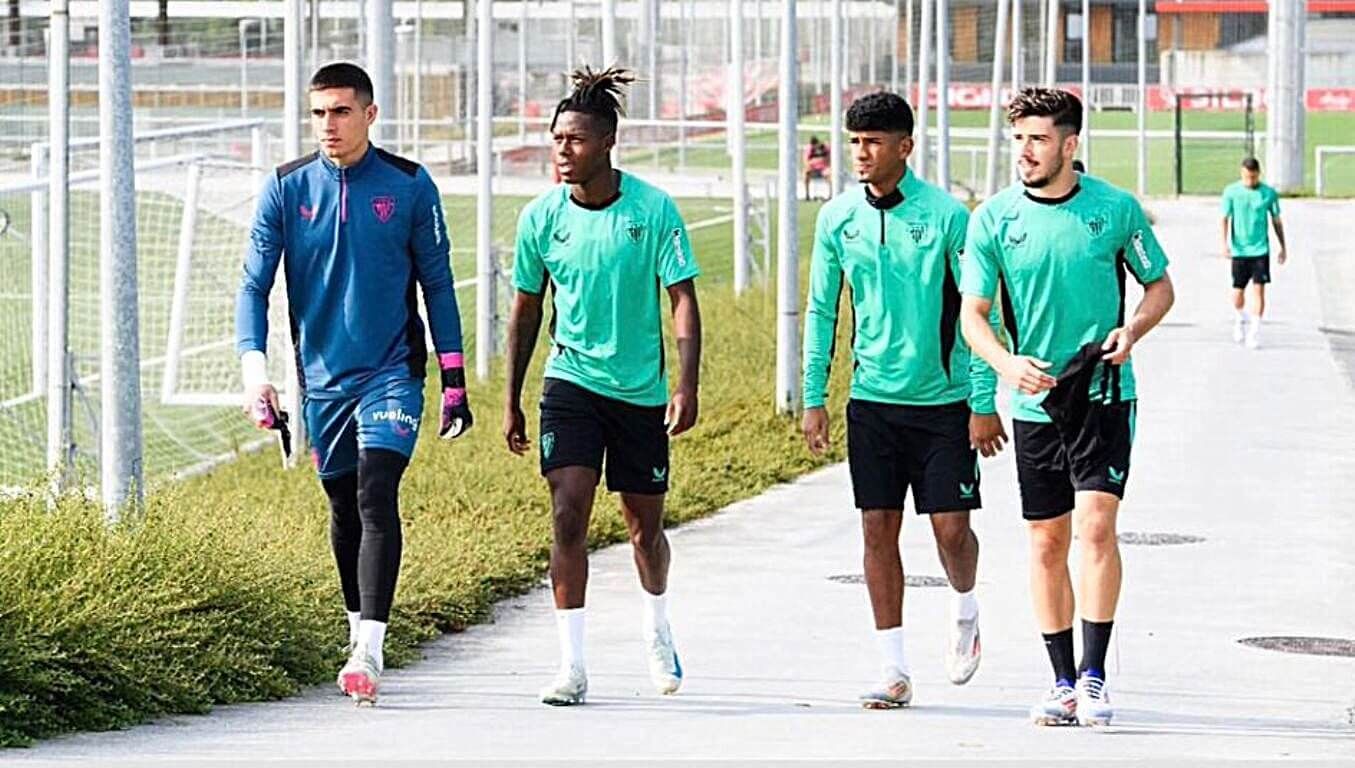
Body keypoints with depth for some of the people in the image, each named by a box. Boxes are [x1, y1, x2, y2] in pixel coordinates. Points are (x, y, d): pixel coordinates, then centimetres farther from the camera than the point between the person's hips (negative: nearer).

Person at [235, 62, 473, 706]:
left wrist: (454, 380, 4)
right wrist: (254, 367, -15)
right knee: (344, 508, 12)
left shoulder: (409, 186, -2)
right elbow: (254, 284, 0)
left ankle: (369, 648, -21)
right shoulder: (285, 189, 0)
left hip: (392, 372, -3)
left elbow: (437, 283, 5)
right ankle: (358, 625, 31)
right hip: (322, 378, 3)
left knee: (377, 498, -17)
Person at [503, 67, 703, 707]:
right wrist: (511, 404, 10)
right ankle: (572, 665, -12)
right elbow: (526, 311, 8)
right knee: (568, 516, -15)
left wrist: (686, 386, -18)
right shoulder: (541, 217, -3)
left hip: (642, 390, 0)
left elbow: (683, 299, -7)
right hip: (570, 383, 1)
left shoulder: (653, 209, -10)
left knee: (645, 525, 12)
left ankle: (657, 628, 41)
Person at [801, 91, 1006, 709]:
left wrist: (983, 403, -8)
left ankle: (965, 611, 29)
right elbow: (821, 311, 10)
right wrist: (814, 398, 6)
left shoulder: (946, 215, -9)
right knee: (879, 529, 1)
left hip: (943, 399, -3)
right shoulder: (837, 218, 2)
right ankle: (895, 671, 7)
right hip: (871, 398, 3)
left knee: (951, 527, -3)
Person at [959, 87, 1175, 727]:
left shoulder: (1115, 209, -3)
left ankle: (1094, 676, -8)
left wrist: (1131, 331, -12)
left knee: (1096, 525, -15)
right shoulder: (993, 218, -2)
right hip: (1036, 402, 2)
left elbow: (1159, 287, 8)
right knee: (1046, 542, 7)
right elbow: (973, 313, 0)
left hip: (1104, 393, -2)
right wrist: (1008, 364, -19)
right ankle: (1063, 682, 17)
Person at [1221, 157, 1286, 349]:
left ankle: (1255, 331, -6)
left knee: (1258, 289, -9)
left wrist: (1283, 247, 12)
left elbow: (1276, 221, 9)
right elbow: (1225, 218, 0)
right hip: (1239, 250, 1)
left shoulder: (1268, 193, 0)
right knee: (1238, 292, 6)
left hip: (1260, 249, -1)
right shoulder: (1231, 191, -1)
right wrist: (1225, 243, -13)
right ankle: (1240, 320, 36)